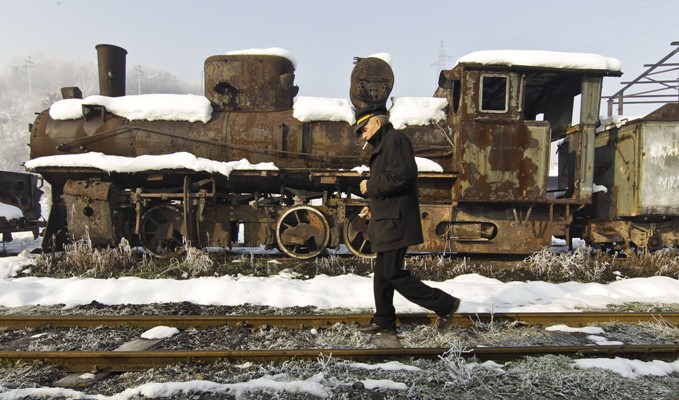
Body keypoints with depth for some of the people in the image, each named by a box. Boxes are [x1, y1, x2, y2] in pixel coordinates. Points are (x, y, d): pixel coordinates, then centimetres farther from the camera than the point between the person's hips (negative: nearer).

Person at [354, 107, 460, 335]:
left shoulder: (395, 139, -9)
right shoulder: (383, 145, 23)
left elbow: (401, 175, -24)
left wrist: (370, 186, -13)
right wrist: (374, 207, 14)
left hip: (395, 222, -10)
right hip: (387, 220, 10)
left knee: (393, 273, -9)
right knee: (382, 273, 13)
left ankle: (445, 304, 2)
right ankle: (384, 322, 23)